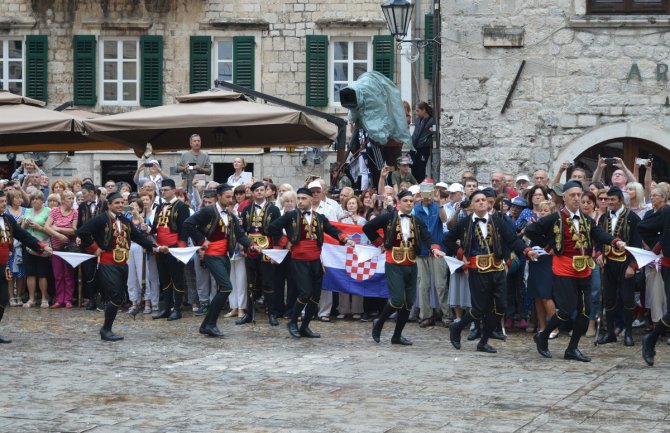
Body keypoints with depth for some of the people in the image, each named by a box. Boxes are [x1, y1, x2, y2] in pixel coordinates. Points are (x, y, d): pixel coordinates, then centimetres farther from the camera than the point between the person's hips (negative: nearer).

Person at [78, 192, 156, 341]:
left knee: (119, 298, 8)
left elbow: (139, 237, 16)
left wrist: (154, 247, 8)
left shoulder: (125, 222, 15)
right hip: (107, 264, -8)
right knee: (116, 296, -15)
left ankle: (106, 329, 19)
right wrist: (94, 248, -10)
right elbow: (82, 232, -14)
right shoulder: (101, 219, -8)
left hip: (122, 264, 8)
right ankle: (106, 330, -4)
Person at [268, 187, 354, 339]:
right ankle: (292, 322, 5)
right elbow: (272, 228, -2)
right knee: (306, 293, -15)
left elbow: (333, 230, 6)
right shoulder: (291, 216, -1)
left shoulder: (320, 218, 10)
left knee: (316, 296, 5)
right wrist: (284, 242, -2)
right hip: (299, 261, -5)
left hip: (316, 261, 5)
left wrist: (346, 239, -11)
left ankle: (305, 327, 17)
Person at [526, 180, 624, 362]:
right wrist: (548, 245, -2)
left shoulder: (587, 220, 9)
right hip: (564, 269, -6)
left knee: (584, 310, 5)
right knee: (567, 310, -11)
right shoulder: (554, 219, -6)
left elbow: (599, 234, -7)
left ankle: (572, 349, 16)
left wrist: (615, 241, -26)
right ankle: (542, 337, 11)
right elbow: (530, 230, -4)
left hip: (584, 270, 6)